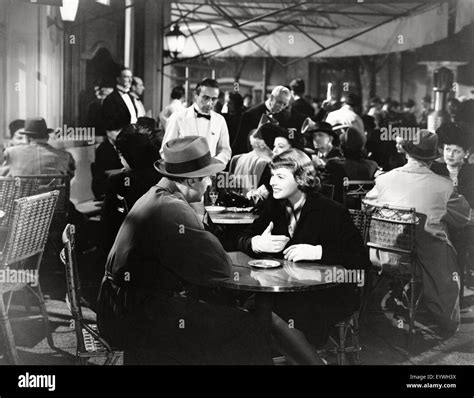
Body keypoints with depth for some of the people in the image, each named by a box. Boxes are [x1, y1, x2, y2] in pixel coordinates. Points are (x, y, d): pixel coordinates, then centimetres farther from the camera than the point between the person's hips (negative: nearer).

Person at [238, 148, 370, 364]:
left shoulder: (332, 212, -11)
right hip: (285, 288, 6)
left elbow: (360, 258, -16)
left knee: (275, 315, -29)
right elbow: (243, 239, 8)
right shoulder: (274, 205, 7)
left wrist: (317, 251, -27)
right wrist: (257, 243, -16)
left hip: (329, 295, -6)